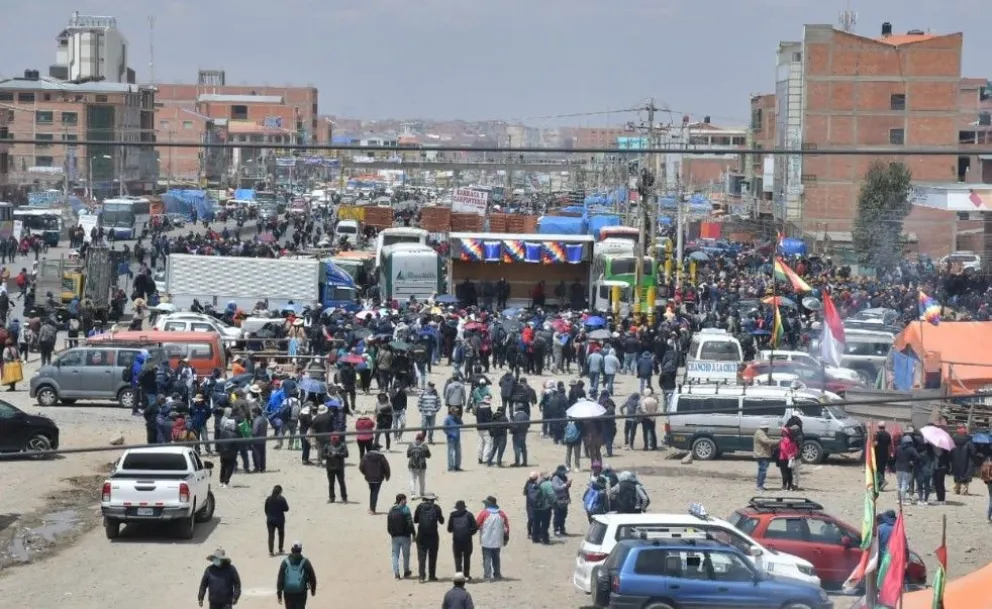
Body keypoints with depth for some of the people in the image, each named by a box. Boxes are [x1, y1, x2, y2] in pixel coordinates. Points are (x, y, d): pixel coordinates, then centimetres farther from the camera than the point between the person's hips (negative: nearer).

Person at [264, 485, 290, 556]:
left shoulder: (268, 499, -1)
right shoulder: (282, 499, -12)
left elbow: (266, 509, 4)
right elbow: (286, 509, -8)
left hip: (270, 520, 2)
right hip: (280, 519, -2)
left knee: (271, 535, 4)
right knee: (281, 534, 19)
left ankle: (271, 551, -3)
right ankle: (280, 550, 22)